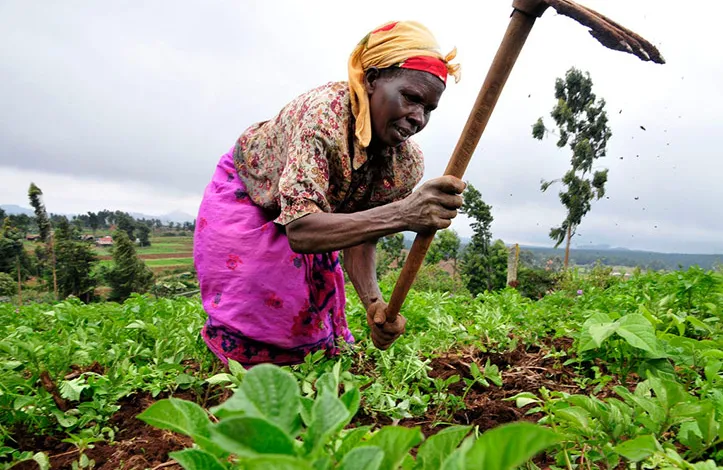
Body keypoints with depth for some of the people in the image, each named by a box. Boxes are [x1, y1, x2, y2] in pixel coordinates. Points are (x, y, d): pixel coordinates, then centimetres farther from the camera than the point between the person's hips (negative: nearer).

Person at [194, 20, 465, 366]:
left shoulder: (408, 165, -23)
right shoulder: (323, 113, -41)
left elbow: (359, 238, -18)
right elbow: (300, 231, -50)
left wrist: (374, 303, -37)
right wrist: (401, 214, -62)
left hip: (307, 212, 5)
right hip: (244, 193, -4)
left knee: (314, 315, 10)